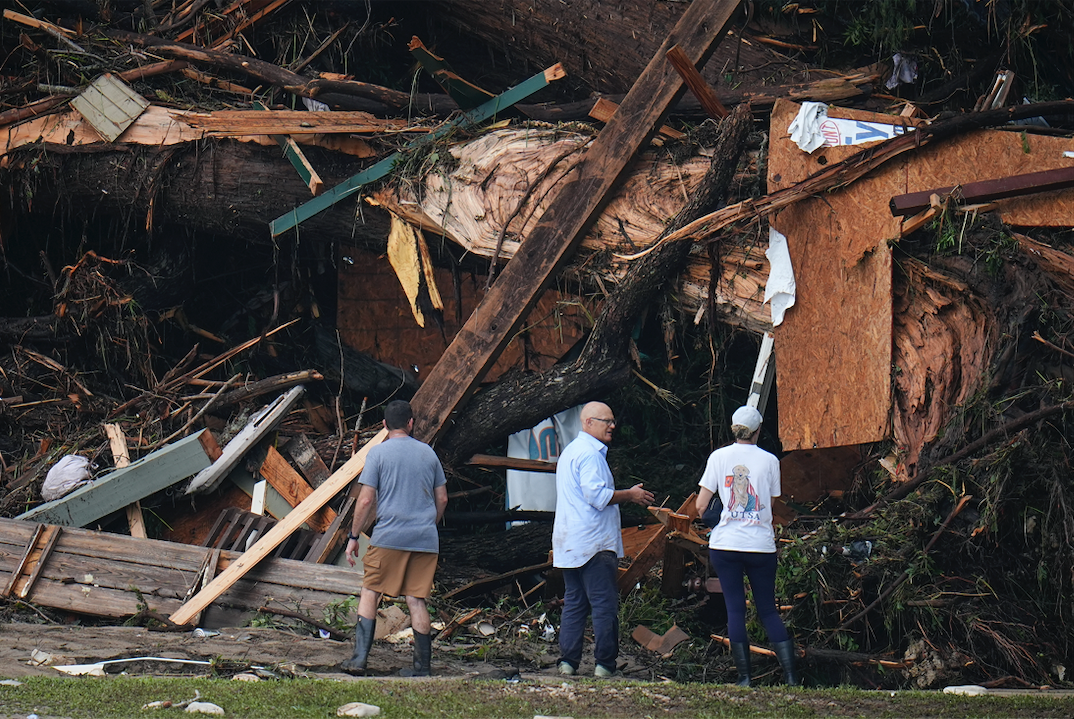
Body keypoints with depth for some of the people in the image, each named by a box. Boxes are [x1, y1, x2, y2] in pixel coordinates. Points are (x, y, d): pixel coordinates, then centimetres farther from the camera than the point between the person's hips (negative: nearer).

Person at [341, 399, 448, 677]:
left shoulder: (378, 453, -2)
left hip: (389, 537, -3)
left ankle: (359, 659, -4)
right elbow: (442, 499, 13)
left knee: (370, 593, 5)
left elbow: (366, 500, -6)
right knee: (416, 599, 7)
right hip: (425, 539, 3)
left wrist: (353, 536, 2)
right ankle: (423, 665, 5)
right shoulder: (427, 453, 9)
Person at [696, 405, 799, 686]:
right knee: (768, 610, 9)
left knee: (735, 610, 4)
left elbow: (701, 505, 1)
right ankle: (790, 675, 0)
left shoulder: (719, 457, 0)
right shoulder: (769, 460, 1)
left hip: (725, 544, -1)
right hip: (761, 544, 1)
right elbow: (772, 502, 6)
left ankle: (744, 676, -1)